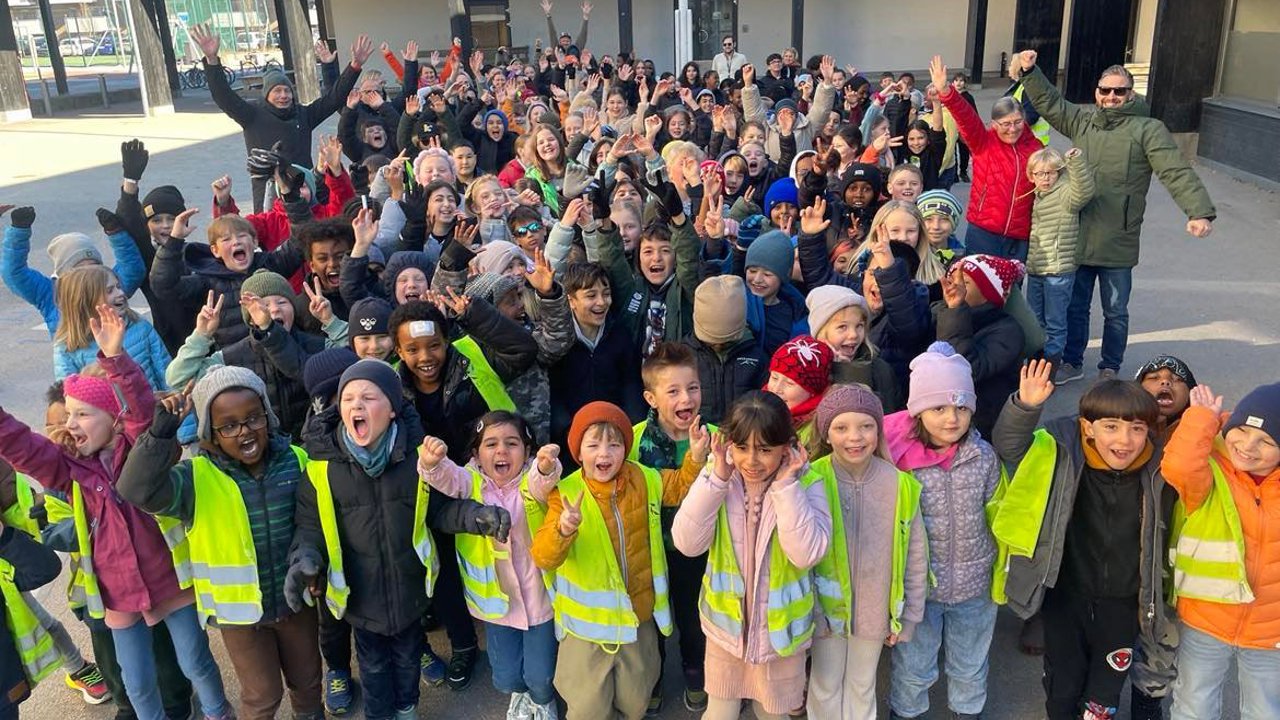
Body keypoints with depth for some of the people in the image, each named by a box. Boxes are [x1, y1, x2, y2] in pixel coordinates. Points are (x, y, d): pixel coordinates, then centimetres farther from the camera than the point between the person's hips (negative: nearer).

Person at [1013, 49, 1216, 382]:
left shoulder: (1148, 129, -7)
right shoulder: (1082, 119, 6)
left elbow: (1177, 172, -15)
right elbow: (1049, 103, 11)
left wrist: (1200, 211, -27)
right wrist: (1030, 72, -4)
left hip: (1118, 242, -3)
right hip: (1077, 237, 3)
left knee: (1115, 312, 12)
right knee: (1075, 306, 16)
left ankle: (1110, 368, 29)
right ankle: (1072, 362, 32)